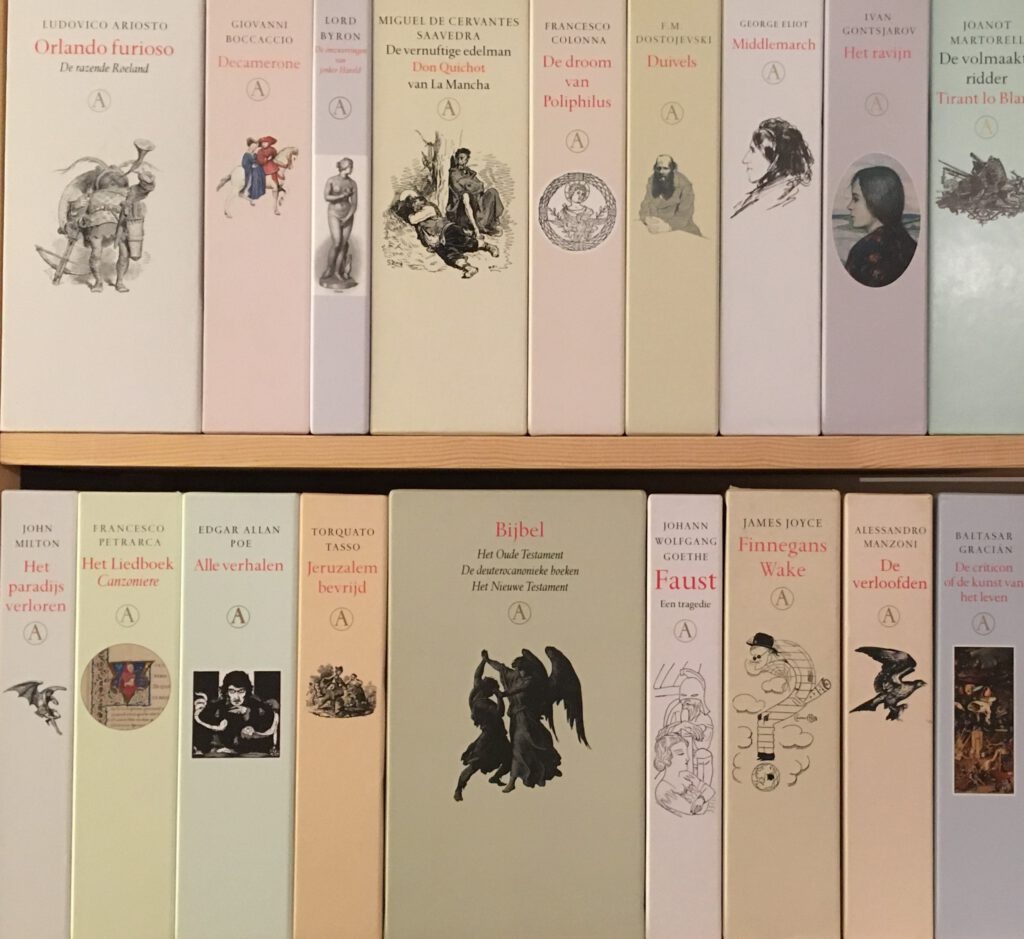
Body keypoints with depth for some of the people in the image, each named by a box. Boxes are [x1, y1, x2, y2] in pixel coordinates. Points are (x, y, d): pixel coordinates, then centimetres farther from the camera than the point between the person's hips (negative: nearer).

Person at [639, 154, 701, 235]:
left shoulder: (684, 185, -11)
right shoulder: (652, 181, 2)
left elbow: (684, 215, -19)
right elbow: (645, 206, -1)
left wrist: (667, 226, -38)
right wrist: (648, 220, -25)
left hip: (681, 230, -4)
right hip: (657, 229, 4)